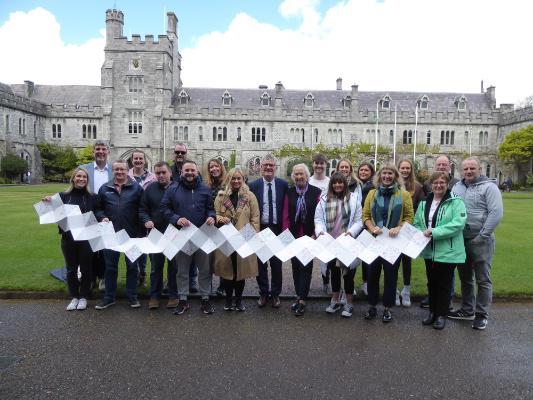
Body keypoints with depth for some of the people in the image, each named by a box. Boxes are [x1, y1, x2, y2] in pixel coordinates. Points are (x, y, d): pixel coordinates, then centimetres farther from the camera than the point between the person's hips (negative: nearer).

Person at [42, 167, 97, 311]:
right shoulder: (63, 196, 3)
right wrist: (48, 203, -11)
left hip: (86, 238, -1)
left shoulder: (92, 197, 0)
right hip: (68, 238, 2)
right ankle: (74, 297, 26)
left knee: (86, 268, 8)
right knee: (71, 269, 12)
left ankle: (83, 297, 24)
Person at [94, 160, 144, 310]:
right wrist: (102, 217, -7)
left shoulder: (136, 188, -1)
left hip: (131, 235, -2)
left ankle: (132, 296, 21)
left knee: (132, 266, 8)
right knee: (110, 266, 12)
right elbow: (98, 208, 13)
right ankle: (109, 297, 25)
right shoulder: (105, 189, 7)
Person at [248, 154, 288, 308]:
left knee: (277, 263, 8)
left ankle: (275, 294, 23)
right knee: (260, 263, 9)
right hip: (259, 229, 0)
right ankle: (263, 293, 24)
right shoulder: (253, 185, 0)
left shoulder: (283, 185, 1)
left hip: (277, 229, 0)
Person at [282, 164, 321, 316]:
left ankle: (302, 300, 4)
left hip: (309, 236, -3)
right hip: (293, 236, 3)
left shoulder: (316, 192, -5)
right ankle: (299, 296, 24)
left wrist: (315, 234, -9)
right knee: (295, 266, 11)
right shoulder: (289, 193, 4)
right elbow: (286, 215, 3)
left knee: (306, 267, 0)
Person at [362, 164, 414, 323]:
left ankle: (387, 308, 19)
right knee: (372, 272, 6)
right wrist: (372, 228, -15)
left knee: (390, 274, 6)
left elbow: (409, 216, -3)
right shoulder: (372, 193, 7)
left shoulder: (404, 194, 1)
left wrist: (398, 228, -19)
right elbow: (365, 215, 3)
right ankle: (372, 306, 20)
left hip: (394, 241, -2)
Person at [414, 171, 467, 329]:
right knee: (432, 282, 16)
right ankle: (432, 311, 31)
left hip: (447, 251, -5)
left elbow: (458, 223, -21)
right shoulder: (424, 203, 8)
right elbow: (417, 223, 12)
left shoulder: (455, 201, -9)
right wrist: (422, 233, -9)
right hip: (429, 251, 5)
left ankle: (441, 315, 21)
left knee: (444, 284, 7)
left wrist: (434, 231, -24)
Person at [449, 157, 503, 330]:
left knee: (482, 279, 3)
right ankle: (467, 310, 30)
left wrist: (482, 235, -15)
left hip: (480, 241, -6)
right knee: (465, 277, 16)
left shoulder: (488, 187, -7)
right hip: (461, 239, 6)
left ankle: (482, 315, 16)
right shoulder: (457, 187, 9)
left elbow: (496, 213, -14)